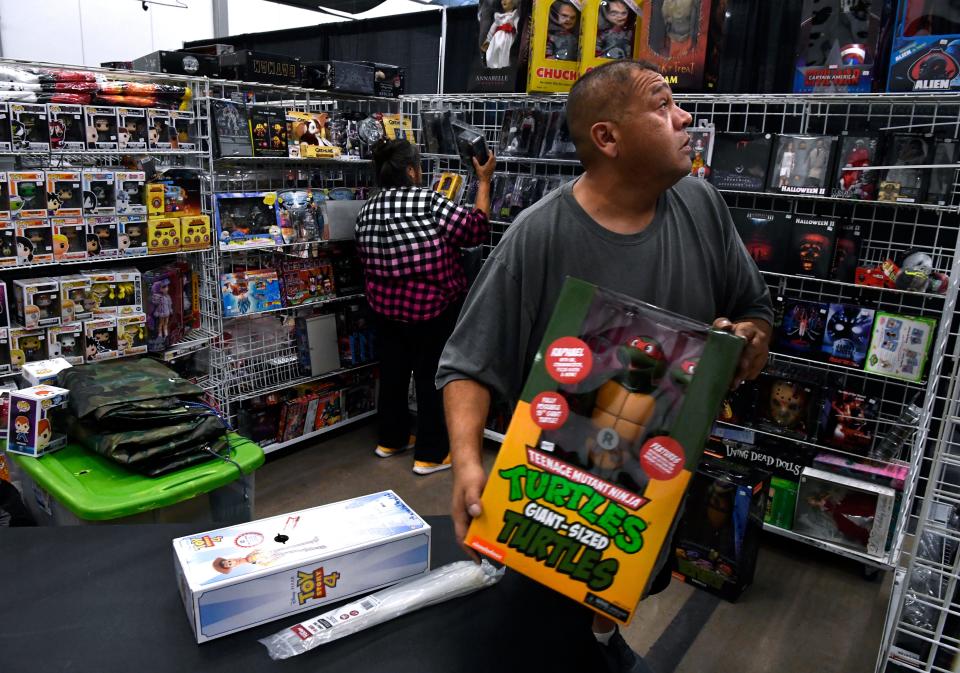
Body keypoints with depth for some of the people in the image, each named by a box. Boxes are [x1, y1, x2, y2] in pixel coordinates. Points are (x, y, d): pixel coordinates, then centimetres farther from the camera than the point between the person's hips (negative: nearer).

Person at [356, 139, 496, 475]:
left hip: (386, 308, 6)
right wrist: (484, 181, -2)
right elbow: (476, 229, -11)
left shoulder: (366, 212, 1)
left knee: (392, 371, 19)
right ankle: (430, 455, 16)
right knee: (431, 377, 6)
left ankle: (390, 440, 34)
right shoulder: (430, 203, -18)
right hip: (432, 309, -6)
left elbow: (367, 261, 10)